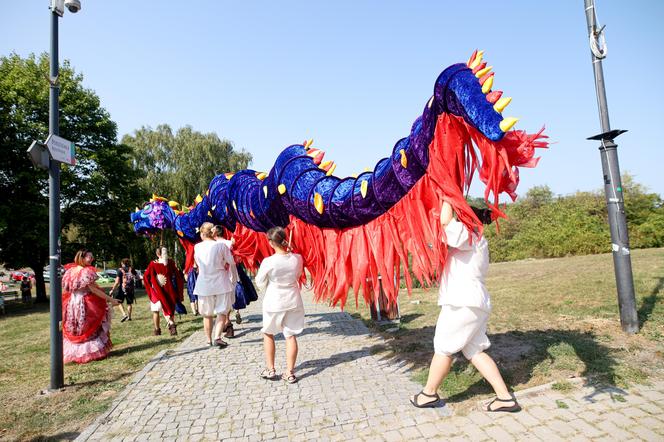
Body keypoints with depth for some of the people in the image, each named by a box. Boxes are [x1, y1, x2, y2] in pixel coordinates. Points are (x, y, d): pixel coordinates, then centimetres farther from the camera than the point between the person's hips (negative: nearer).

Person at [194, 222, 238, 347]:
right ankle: (217, 337, -7)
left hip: (204, 284, 2)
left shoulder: (197, 247, -2)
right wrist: (234, 280, 7)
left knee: (207, 314, 15)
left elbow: (197, 263, 12)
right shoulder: (221, 245, -8)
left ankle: (209, 339, 24)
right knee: (222, 312, 8)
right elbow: (231, 263, -5)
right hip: (221, 283, -2)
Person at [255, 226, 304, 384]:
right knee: (290, 335, 10)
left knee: (268, 334, 19)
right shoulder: (297, 258, -10)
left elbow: (260, 282, -5)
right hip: (293, 301, 3)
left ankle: (270, 369, 23)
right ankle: (290, 373, 14)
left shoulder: (268, 261, -20)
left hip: (273, 302, -2)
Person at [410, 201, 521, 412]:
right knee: (475, 352, 13)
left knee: (444, 347, 3)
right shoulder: (476, 242, 22)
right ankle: (505, 397, 13)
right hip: (476, 302, 10)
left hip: (464, 303, -10)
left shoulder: (471, 237, -9)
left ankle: (429, 393, 18)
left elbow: (446, 221, -24)